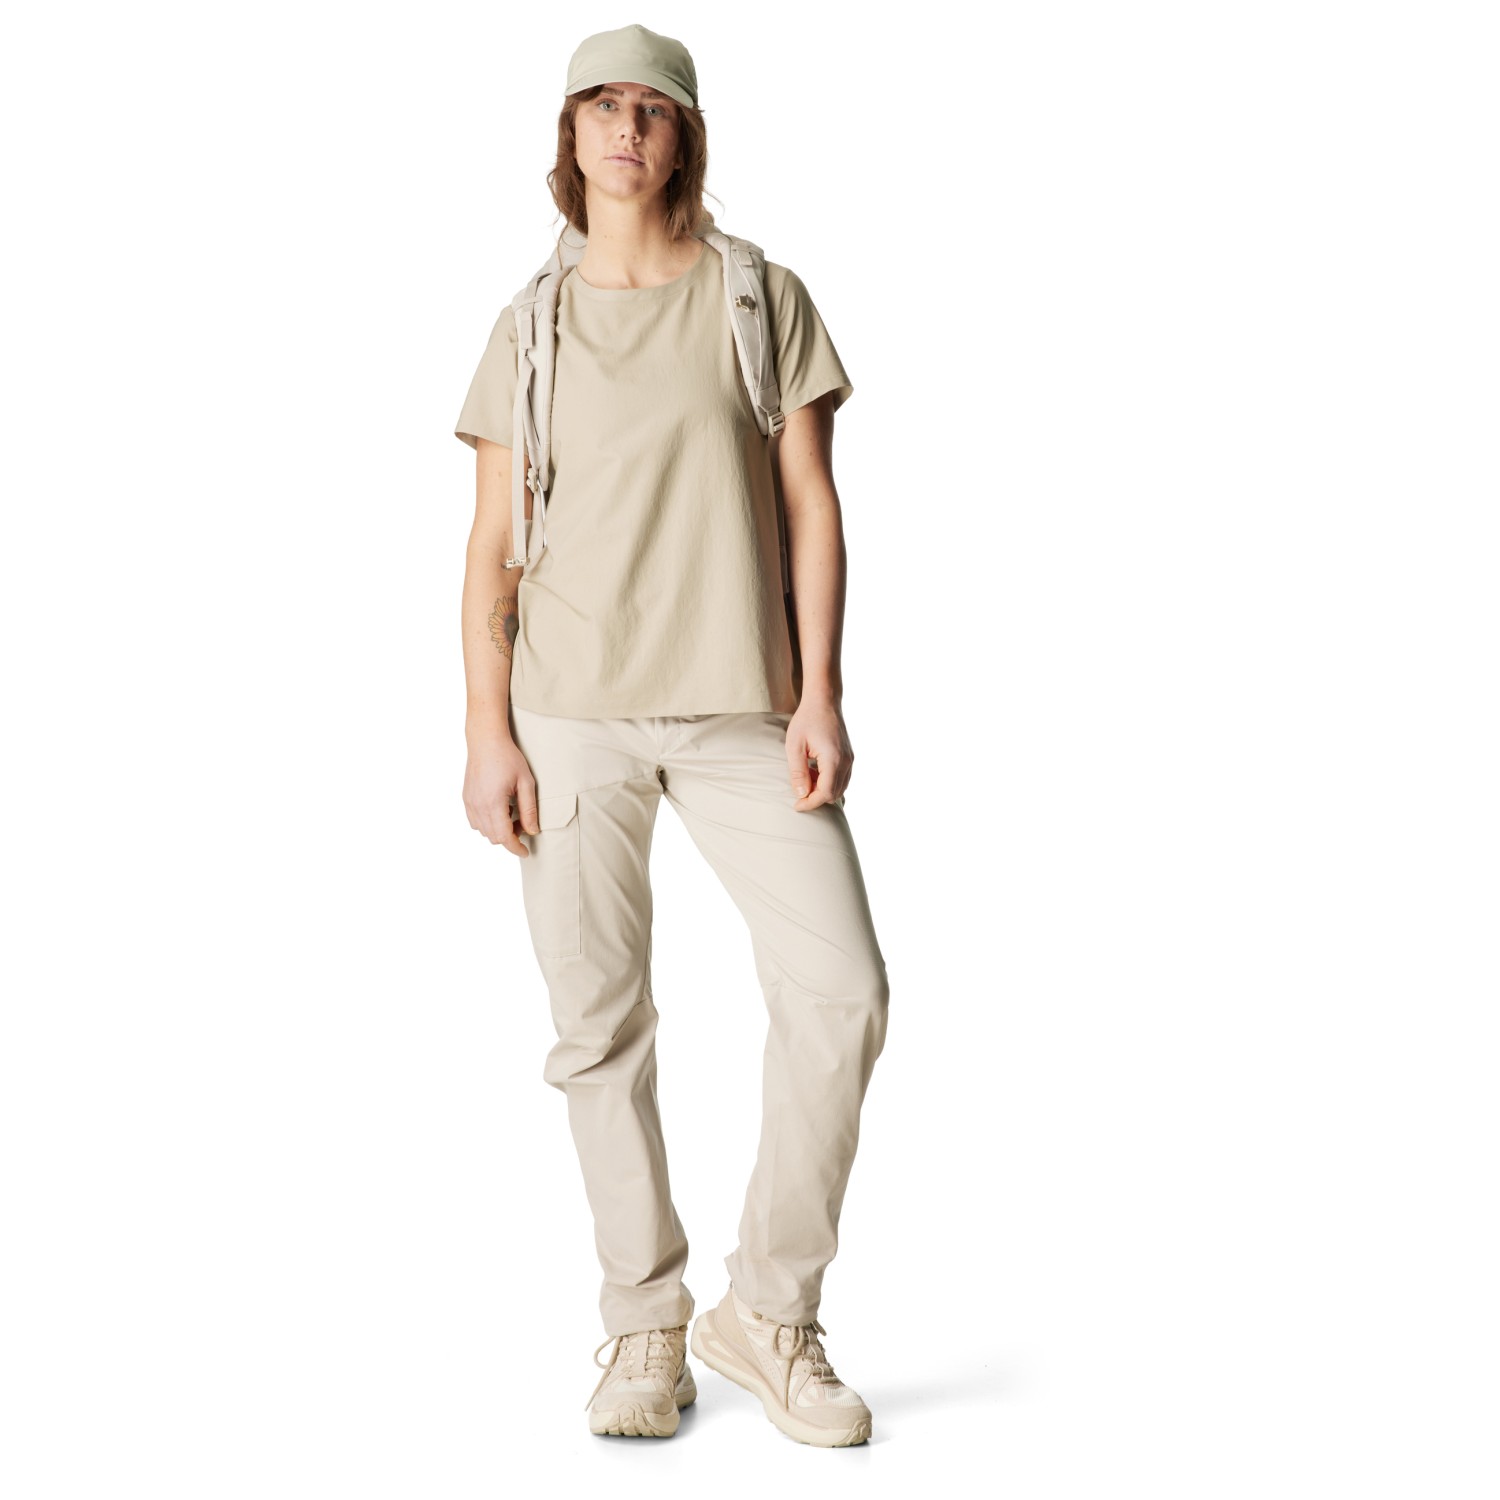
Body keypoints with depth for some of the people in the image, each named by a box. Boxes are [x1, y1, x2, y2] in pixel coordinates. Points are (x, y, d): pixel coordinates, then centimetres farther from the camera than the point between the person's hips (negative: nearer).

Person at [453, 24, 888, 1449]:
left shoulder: (763, 298, 7)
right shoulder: (530, 329, 9)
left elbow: (812, 506, 2)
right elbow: (491, 547, 6)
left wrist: (820, 697, -7)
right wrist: (486, 733, -4)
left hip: (740, 712, 0)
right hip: (571, 716, 1)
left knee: (840, 988, -10)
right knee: (601, 1025, 1)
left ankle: (771, 1312, 8)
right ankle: (645, 1328, 17)